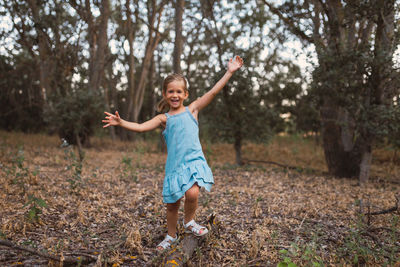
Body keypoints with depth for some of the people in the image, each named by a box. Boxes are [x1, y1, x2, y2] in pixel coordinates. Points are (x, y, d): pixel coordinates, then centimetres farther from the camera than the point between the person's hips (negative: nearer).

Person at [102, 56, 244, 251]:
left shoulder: (192, 109, 6)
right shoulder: (164, 118, 7)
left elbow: (213, 92, 0)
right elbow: (141, 127, -3)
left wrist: (229, 72, -5)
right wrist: (121, 123, -18)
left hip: (194, 160, -1)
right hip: (174, 165, 2)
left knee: (192, 193, -24)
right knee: (172, 204, 10)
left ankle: (189, 222, 9)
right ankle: (171, 236, 36)